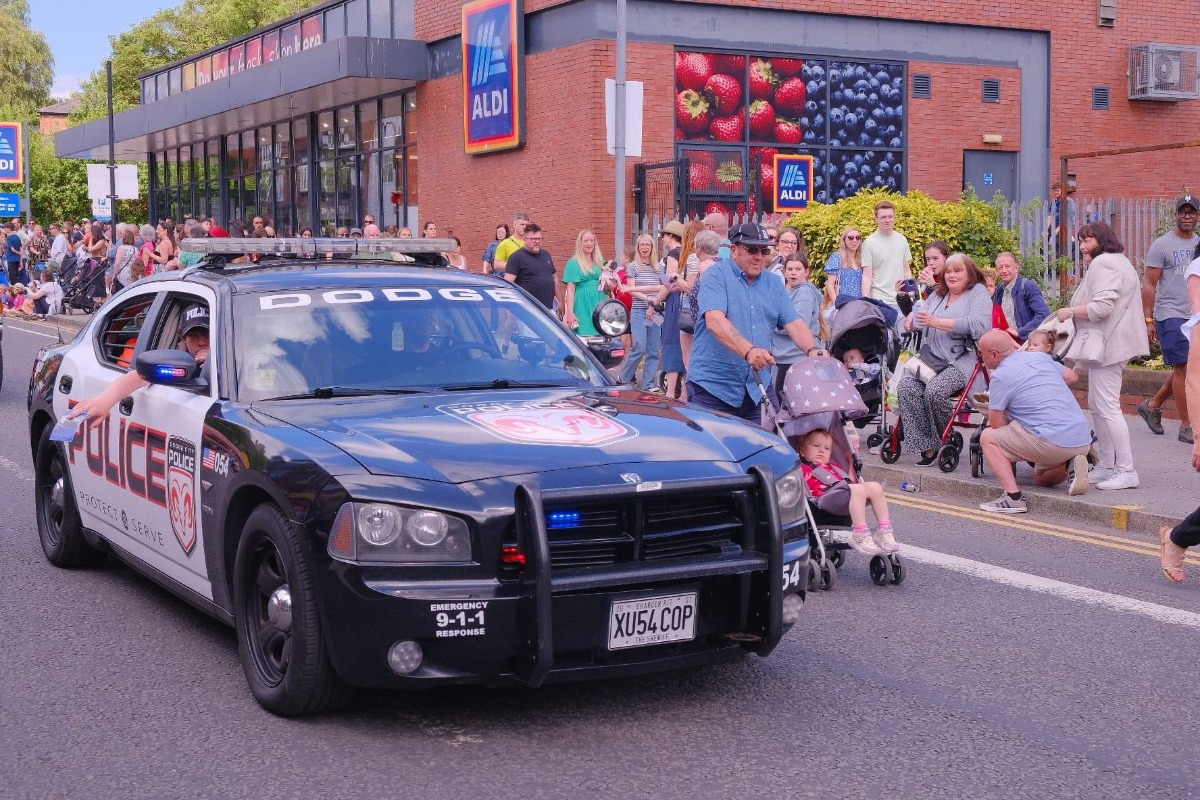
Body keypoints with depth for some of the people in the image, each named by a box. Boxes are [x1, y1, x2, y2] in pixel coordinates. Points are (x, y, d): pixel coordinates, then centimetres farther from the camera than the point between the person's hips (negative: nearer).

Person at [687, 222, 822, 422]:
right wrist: (748, 351, -34)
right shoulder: (716, 276, -4)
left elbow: (794, 323, 7)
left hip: (757, 391, 5)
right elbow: (715, 321, -20)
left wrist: (812, 350, -15)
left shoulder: (774, 283, 15)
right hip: (712, 387, -5)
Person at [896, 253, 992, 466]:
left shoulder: (978, 293, 4)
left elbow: (978, 325, -14)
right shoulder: (937, 295, 26)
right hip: (931, 358, 6)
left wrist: (938, 322, -16)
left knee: (935, 390, -32)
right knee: (906, 387, -22)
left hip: (961, 360, -6)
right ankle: (927, 446, -20)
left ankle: (945, 440, -7)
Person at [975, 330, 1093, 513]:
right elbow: (1072, 376, 29)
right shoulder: (1040, 357, 15)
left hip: (1053, 442, -8)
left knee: (988, 437, 6)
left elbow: (996, 424, -4)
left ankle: (1013, 496, -7)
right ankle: (1069, 466, 2)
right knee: (1042, 477, 33)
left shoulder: (1001, 376, -6)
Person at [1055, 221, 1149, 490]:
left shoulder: (1103, 264, -12)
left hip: (1107, 345, -12)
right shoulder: (1118, 262, 23)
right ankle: (1107, 466, 20)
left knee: (1107, 407, -11)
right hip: (1109, 344, 12)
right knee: (1097, 406, 16)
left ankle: (1126, 470, -12)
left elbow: (1101, 307, -22)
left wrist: (1070, 312, -9)